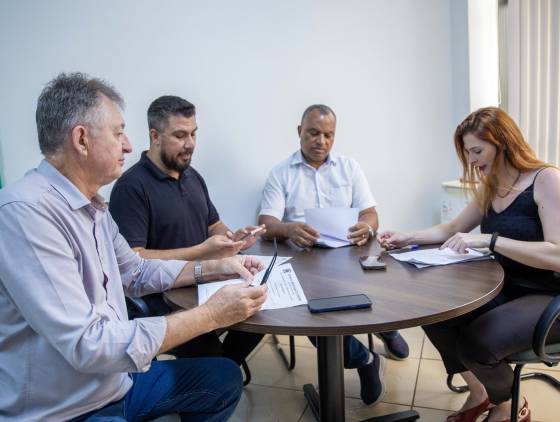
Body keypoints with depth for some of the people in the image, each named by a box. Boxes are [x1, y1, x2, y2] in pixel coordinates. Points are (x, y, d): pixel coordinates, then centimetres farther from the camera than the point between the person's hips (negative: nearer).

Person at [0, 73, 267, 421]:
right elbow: (87, 345, -31)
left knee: (224, 376, 14)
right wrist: (211, 314, -25)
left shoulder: (93, 206, 4)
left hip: (116, 379, 9)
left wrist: (216, 268, 5)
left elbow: (136, 272, 17)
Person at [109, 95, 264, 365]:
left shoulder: (193, 176, 13)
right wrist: (202, 252, -20)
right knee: (206, 348, -28)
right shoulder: (132, 187, -12)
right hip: (161, 298, -7)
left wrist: (231, 239, -1)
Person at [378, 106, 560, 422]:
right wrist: (408, 238, 6)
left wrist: (488, 239, -31)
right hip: (505, 288, 8)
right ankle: (478, 394, 14)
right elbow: (453, 228, 18)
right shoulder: (489, 188, 8)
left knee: (476, 342, -27)